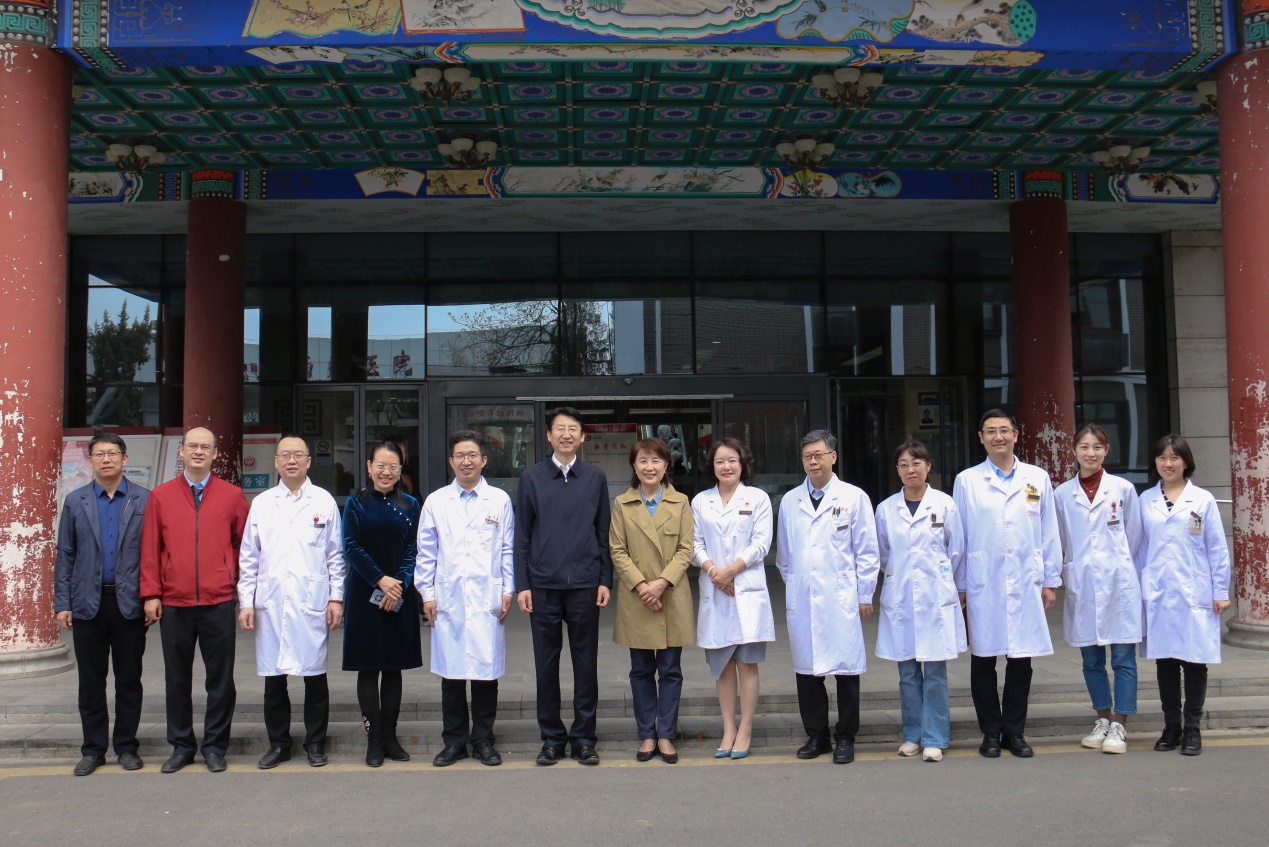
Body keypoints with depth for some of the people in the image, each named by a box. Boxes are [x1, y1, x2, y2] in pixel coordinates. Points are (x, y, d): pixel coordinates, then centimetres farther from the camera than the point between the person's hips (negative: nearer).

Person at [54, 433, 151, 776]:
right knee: (91, 681, 8)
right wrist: (62, 603, 1)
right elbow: (65, 555, 7)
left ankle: (127, 747, 18)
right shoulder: (75, 502, 8)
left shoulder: (145, 500, 1)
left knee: (129, 680, 6)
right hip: (87, 604, 2)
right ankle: (93, 749, 19)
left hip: (129, 603, -2)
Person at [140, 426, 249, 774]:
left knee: (220, 677, 4)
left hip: (219, 602, -1)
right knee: (177, 677, 9)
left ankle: (215, 746, 16)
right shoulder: (160, 496, 5)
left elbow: (244, 542, 10)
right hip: (174, 603, 1)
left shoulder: (232, 495, 3)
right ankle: (181, 745, 21)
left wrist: (236, 575, 5)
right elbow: (150, 550, 4)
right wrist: (151, 594, -1)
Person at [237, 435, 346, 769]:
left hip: (312, 603, -2)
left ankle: (315, 742, 17)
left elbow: (335, 554, 6)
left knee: (315, 677, 4)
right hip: (270, 604, 2)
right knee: (273, 678, 7)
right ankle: (278, 743, 20)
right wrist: (245, 602, 3)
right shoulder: (261, 503, 9)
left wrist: (336, 597, 0)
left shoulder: (324, 502, 5)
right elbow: (248, 557, 10)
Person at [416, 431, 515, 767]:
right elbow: (426, 552, 9)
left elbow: (508, 549, 7)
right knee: (451, 672, 4)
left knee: (486, 671, 2)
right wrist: (427, 593, 3)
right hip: (448, 599, 1)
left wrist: (508, 591, 2)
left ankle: (483, 740, 15)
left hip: (487, 599, 0)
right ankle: (454, 741, 16)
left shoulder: (500, 500, 6)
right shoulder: (436, 502, 7)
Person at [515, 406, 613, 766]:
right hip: (543, 585, 0)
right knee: (546, 663, 6)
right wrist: (522, 584, -2)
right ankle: (551, 738, 18)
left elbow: (604, 533, 8)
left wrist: (605, 581, 1)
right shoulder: (532, 477, 6)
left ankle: (584, 738, 17)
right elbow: (522, 536, 5)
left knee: (585, 663, 6)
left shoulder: (595, 477, 8)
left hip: (584, 584, 0)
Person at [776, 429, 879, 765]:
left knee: (846, 668, 1)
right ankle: (816, 735, 18)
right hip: (801, 601, 3)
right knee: (806, 670, 5)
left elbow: (867, 551, 3)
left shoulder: (854, 497, 2)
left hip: (841, 599, -3)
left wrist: (865, 595, 1)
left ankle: (845, 738, 14)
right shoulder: (790, 501, 11)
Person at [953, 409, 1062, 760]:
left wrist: (1051, 580, 6)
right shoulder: (966, 481, 4)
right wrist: (958, 586, 1)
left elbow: (1049, 533, 9)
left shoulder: (1037, 479, 8)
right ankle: (991, 732, 16)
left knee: (1021, 661, 6)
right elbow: (958, 536, 4)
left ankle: (1015, 731, 19)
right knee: (983, 661, 4)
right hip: (982, 585, -1)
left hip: (1026, 584, 1)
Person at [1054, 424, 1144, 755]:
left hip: (1118, 584, -2)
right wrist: (1068, 572, 7)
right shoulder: (1062, 494, 5)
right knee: (1091, 660, 9)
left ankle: (1119, 726, 8)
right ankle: (1102, 719, 22)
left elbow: (1134, 536, 8)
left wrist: (1123, 570, 8)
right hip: (1081, 587, 2)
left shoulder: (1123, 489, 1)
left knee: (1123, 658, -1)